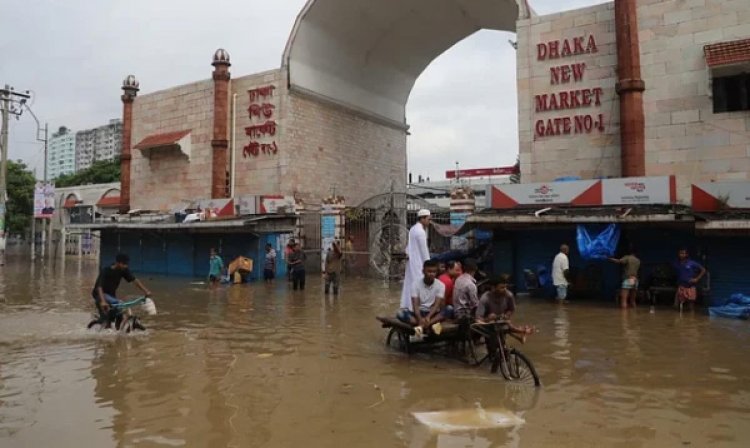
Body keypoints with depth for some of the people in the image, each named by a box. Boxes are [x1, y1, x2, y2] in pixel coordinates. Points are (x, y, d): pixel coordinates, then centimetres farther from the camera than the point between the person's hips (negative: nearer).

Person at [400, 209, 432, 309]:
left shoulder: (413, 229, 12)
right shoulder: (420, 231, -18)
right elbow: (424, 250, -16)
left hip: (412, 260, 10)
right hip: (418, 262, -10)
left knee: (410, 283, 12)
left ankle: (407, 305, 17)